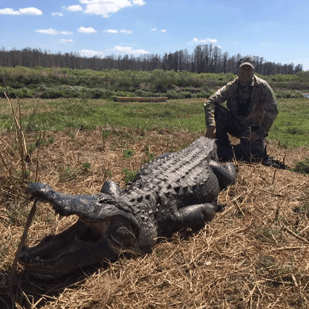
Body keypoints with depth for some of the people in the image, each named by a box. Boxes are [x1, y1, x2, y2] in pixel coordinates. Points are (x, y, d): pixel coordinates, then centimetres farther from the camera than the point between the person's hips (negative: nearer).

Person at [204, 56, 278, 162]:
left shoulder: (262, 87, -11)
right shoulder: (231, 87, -7)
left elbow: (272, 111, -11)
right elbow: (210, 102, -18)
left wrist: (260, 133, -19)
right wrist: (211, 125, -34)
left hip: (253, 128, -2)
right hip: (235, 124, 3)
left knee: (253, 155, -30)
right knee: (216, 110, -23)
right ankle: (224, 149, -15)